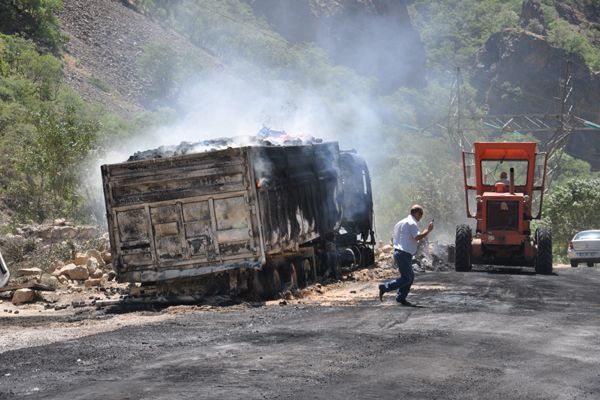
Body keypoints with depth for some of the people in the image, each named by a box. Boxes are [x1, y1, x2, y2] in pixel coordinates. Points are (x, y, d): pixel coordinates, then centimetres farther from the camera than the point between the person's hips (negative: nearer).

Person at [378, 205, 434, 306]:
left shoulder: (402, 222, 18)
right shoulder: (412, 223, -12)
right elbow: (418, 237, -24)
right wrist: (428, 230, -15)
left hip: (398, 252, 10)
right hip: (404, 254, -10)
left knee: (410, 276, 14)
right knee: (406, 278, -8)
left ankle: (401, 297, 14)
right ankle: (385, 287, -10)